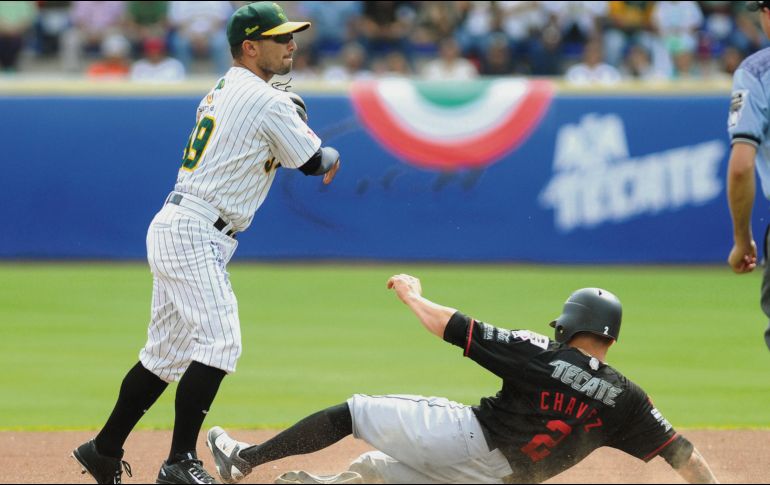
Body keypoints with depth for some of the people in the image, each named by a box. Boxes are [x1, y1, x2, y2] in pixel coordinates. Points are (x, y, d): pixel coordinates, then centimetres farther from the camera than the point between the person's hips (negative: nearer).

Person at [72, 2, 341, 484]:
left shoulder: (219, 94, 17)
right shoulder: (266, 101, -10)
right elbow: (313, 162, -2)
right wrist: (332, 156, 20)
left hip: (173, 228, 10)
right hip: (195, 235, -10)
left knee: (167, 353, 15)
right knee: (220, 343, -17)